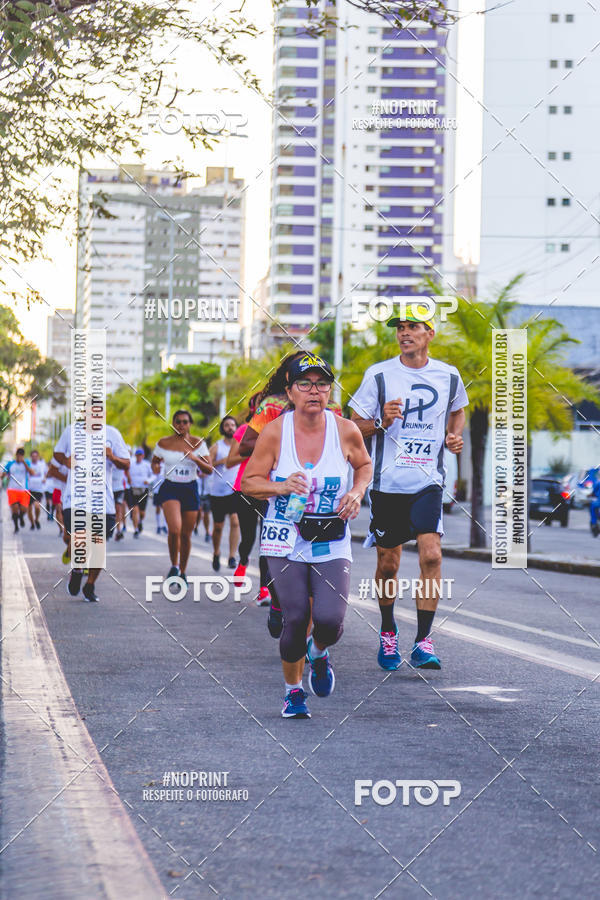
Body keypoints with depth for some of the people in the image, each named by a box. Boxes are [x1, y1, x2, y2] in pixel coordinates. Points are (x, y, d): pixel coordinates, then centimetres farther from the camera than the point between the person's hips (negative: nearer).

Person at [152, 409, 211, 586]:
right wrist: (155, 467, -9)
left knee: (186, 534, 6)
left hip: (190, 490, 2)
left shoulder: (198, 443, 2)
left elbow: (209, 469, -1)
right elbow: (155, 461, 15)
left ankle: (182, 571, 25)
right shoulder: (164, 443, 2)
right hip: (169, 488, -1)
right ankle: (174, 565, 1)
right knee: (174, 529, -22)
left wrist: (195, 458, -18)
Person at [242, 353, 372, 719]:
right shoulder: (274, 432, -6)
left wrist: (356, 493, -1)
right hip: (286, 542, -1)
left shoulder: (345, 430, -2)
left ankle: (319, 653, 23)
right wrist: (281, 487, -16)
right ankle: (293, 689, 16)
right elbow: (250, 482, 3)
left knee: (329, 619, -17)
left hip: (332, 544, 1)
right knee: (296, 618, -12)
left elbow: (364, 464, 18)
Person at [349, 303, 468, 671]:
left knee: (431, 555, -17)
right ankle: (388, 630, 31)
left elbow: (458, 411, 25)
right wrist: (381, 422, -17)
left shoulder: (448, 376, 4)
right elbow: (354, 427, 3)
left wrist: (456, 436, 5)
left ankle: (423, 641, -12)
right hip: (388, 484, 0)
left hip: (429, 482, 0)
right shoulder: (379, 375, -2)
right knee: (388, 564, 7)